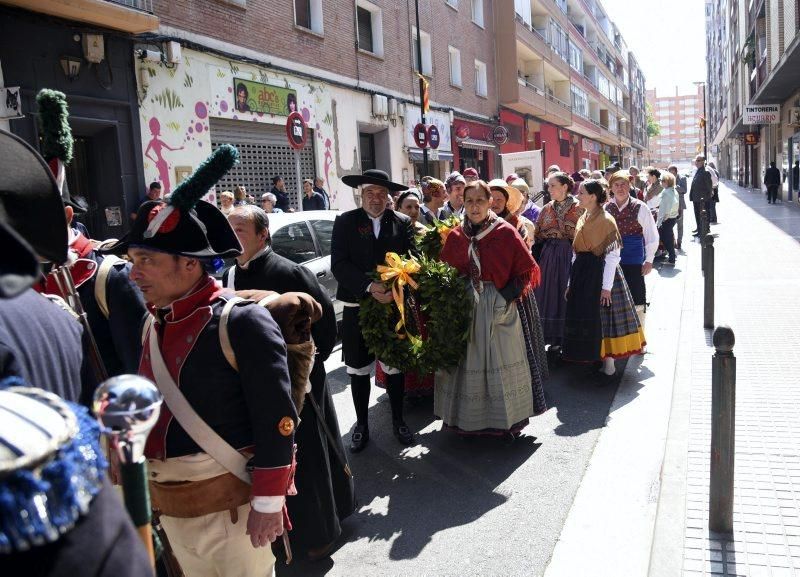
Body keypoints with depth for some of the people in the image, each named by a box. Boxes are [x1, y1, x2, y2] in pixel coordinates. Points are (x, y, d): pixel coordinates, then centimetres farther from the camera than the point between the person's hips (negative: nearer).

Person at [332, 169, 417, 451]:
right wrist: (370, 287, -21)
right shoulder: (345, 222, -1)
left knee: (395, 367, 11)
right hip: (357, 308, 0)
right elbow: (338, 265, -9)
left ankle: (398, 420, 29)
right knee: (359, 370, 9)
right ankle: (361, 425, 25)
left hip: (395, 305, 1)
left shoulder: (402, 222, 3)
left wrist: (395, 289, -18)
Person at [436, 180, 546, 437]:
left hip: (499, 308, -3)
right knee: (468, 363, 9)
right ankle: (469, 416, 24)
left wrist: (508, 295, -12)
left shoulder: (505, 232, -5)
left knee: (502, 362, 4)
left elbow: (528, 270, -3)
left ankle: (508, 416, 21)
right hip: (465, 308, 3)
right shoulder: (455, 236, 5)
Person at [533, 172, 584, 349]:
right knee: (549, 294, 7)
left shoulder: (579, 208, -5)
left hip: (570, 255, -4)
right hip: (548, 257, 5)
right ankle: (554, 337, 19)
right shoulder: (546, 209, 8)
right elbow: (538, 237, 9)